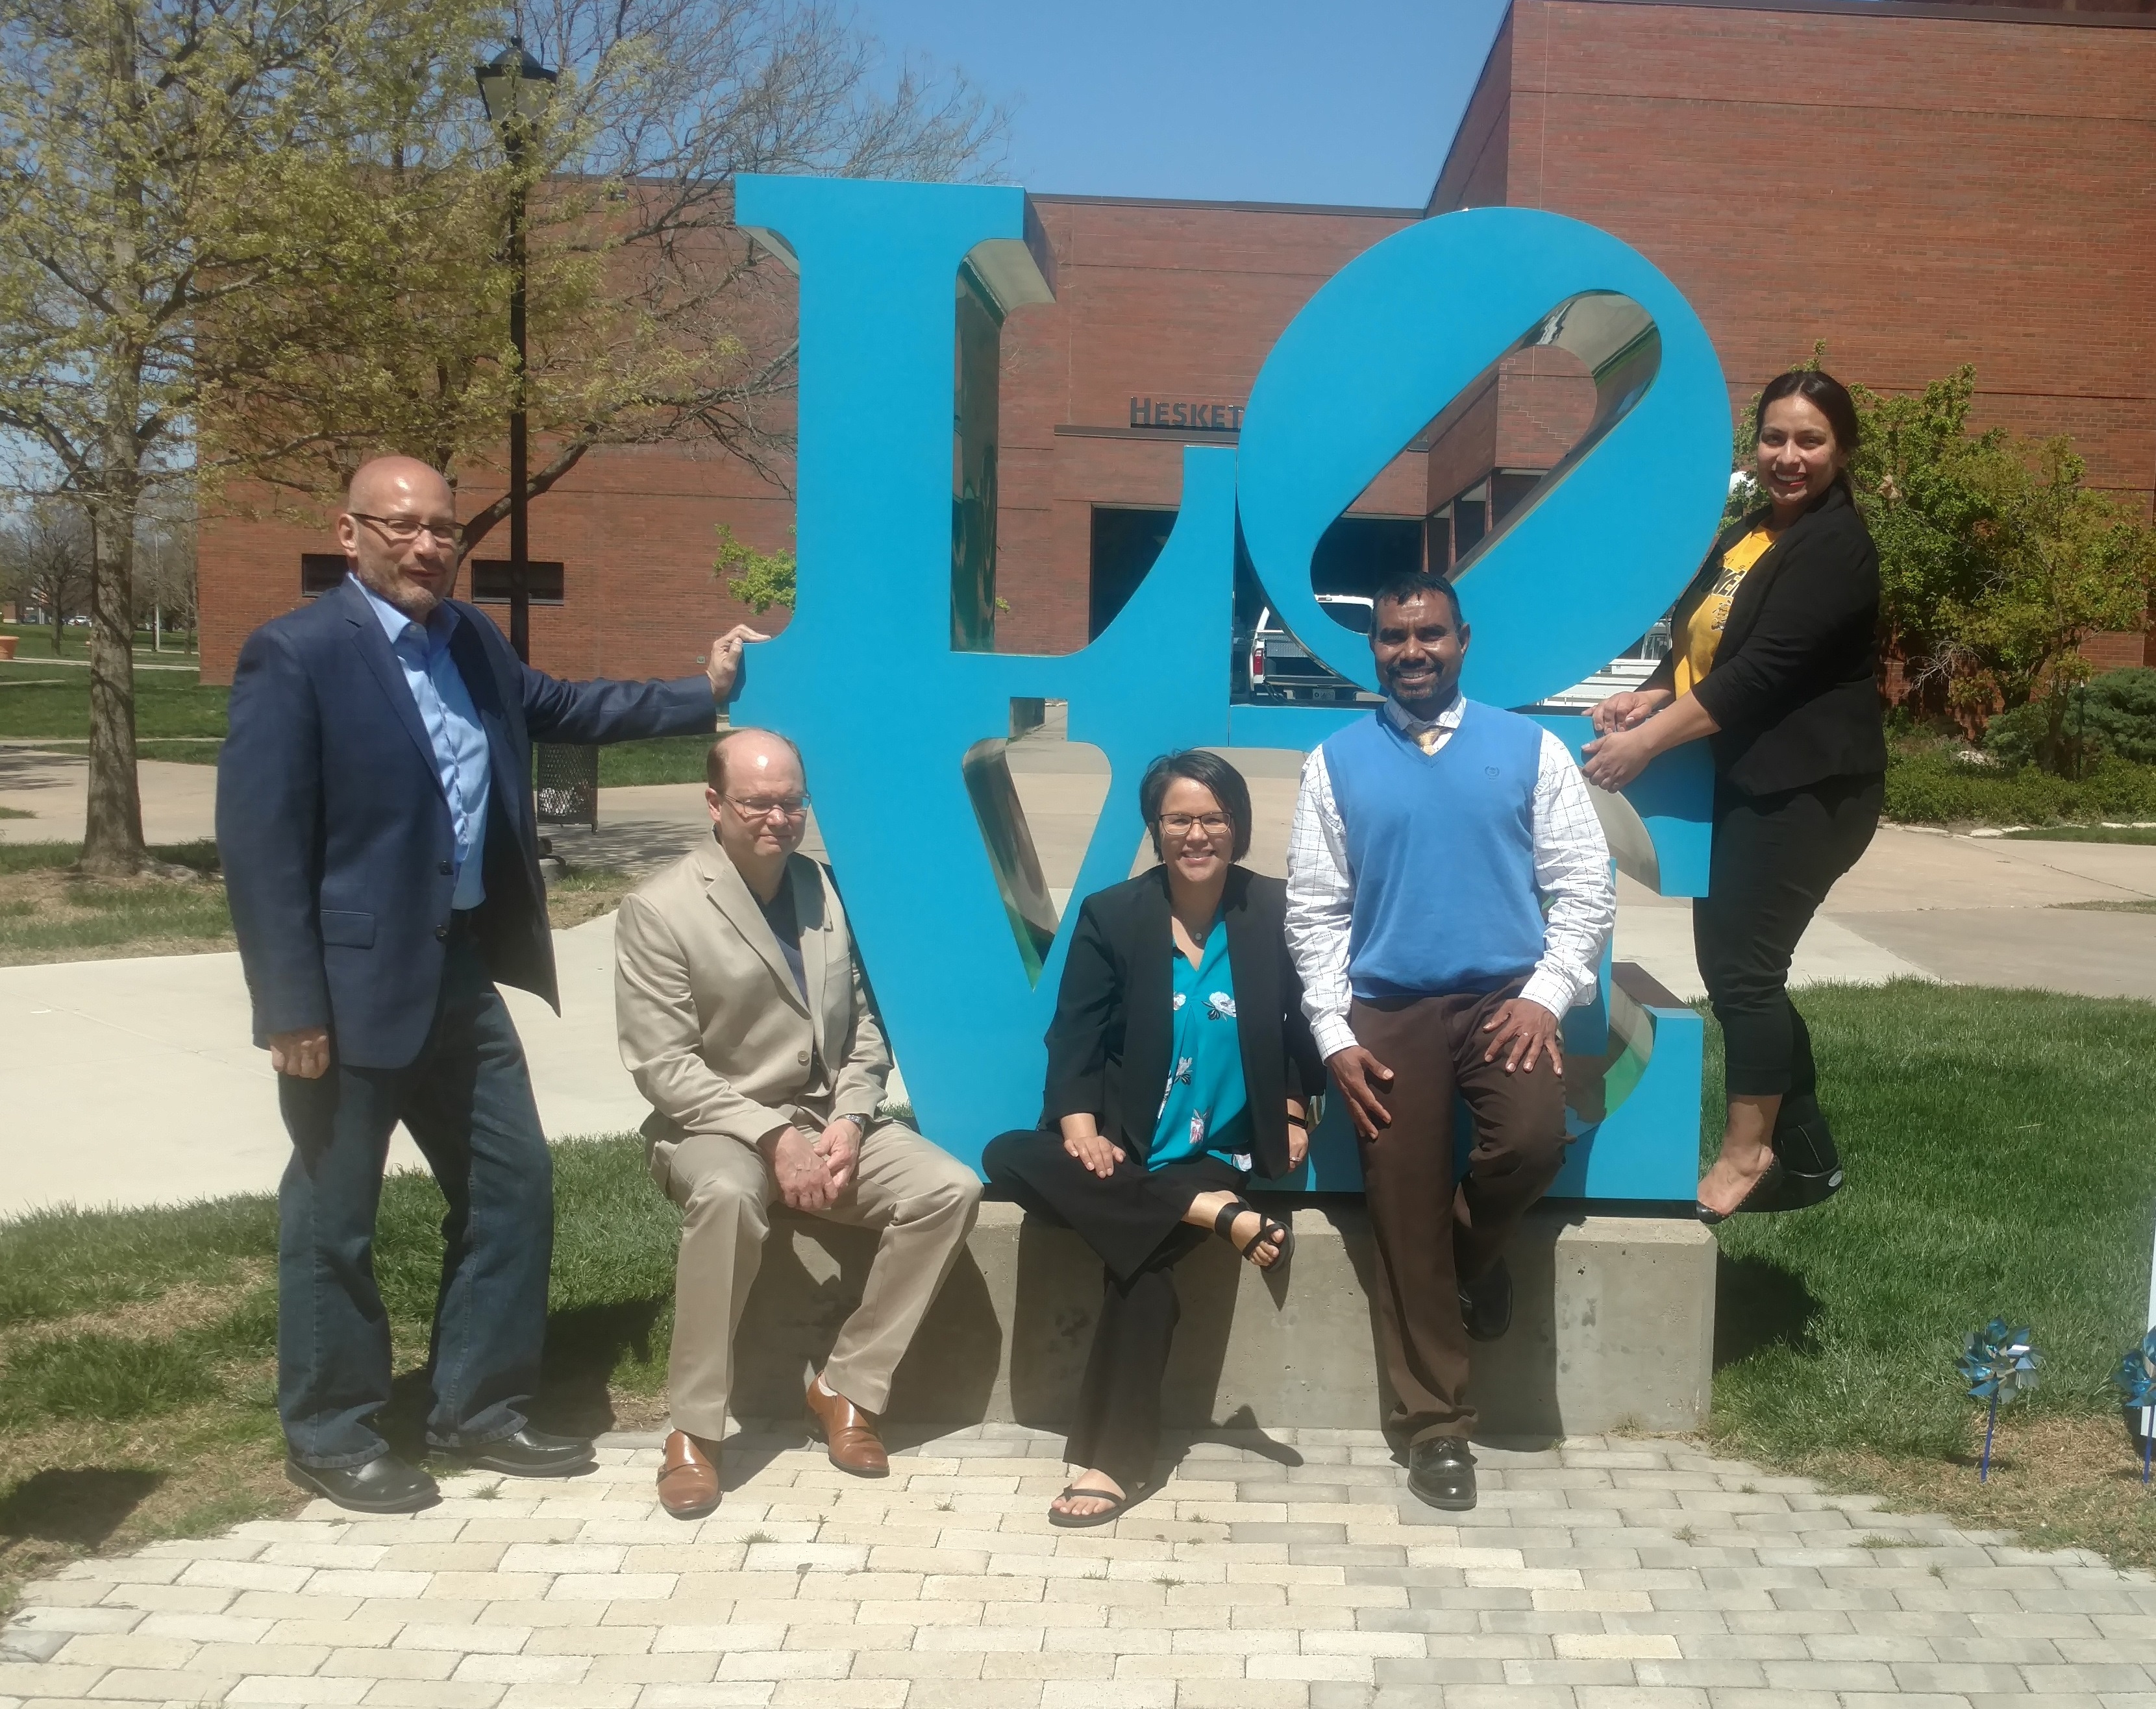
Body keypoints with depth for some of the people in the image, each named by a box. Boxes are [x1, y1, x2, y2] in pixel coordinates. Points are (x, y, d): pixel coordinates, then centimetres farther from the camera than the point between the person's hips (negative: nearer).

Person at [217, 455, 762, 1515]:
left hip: (464, 970, 8)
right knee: (333, 1219, 7)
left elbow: (556, 709, 28)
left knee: (512, 1187, 14)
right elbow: (257, 841, -17)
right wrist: (294, 1009, -19)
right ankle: (329, 1437, 24)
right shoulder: (294, 655, -14)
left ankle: (479, 1411, 29)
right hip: (356, 982, -8)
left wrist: (702, 695, 22)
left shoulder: (470, 642, 9)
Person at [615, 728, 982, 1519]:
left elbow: (864, 1023, 7)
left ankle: (846, 1387, -5)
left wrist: (849, 1119, -10)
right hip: (717, 1125, -5)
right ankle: (693, 1430, -23)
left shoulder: (829, 890, 6)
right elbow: (663, 1066, -14)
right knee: (727, 1195, -38)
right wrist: (770, 1136, -21)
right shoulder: (657, 910, -9)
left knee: (951, 1189, -18)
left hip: (830, 1118, 5)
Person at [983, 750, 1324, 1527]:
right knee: (1007, 1157, -26)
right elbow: (1074, 1037, -1)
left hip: (1220, 1155, -2)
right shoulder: (1111, 916, 1)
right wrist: (1081, 1127, -16)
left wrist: (1294, 1112, 1)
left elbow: (1304, 1023, 11)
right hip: (1124, 1148, 2)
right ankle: (1216, 1216, -29)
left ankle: (1118, 1458, -18)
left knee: (1140, 1256, -29)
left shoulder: (1276, 912, 0)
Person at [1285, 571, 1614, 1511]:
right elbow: (1314, 910, 4)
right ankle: (1435, 1425, 18)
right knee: (1405, 1218, 2)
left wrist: (1545, 994, -9)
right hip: (1389, 1011, 1)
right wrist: (1334, 1035, -4)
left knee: (1534, 1141, -27)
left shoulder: (1530, 748, 5)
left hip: (1506, 998, 0)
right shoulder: (1337, 762, 6)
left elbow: (1585, 886, 3)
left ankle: (1474, 1258, 9)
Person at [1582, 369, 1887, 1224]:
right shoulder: (1747, 535, 15)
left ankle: (1747, 1156, 9)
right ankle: (1804, 1155, 22)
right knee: (1730, 965, 10)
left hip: (1805, 789, -9)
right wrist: (1650, 697, -3)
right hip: (1743, 782, 9)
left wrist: (1649, 741, -23)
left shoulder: (1835, 545, -14)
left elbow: (1764, 670, -22)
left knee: (1744, 969, -6)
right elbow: (1700, 646, 17)